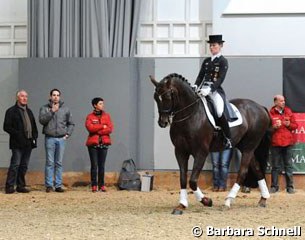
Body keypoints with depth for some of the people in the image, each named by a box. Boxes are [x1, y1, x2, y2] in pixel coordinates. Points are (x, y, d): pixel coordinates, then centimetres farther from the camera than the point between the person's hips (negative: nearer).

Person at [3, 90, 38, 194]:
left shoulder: (29, 112, 20)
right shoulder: (11, 111, 0)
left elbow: (34, 126, 24)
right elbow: (6, 127, -7)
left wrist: (34, 137, 9)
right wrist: (17, 134, -16)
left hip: (28, 143, 6)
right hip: (17, 144, -6)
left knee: (24, 166, 7)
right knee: (15, 165, -11)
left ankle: (21, 186, 12)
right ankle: (9, 187, -10)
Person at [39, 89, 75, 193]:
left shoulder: (65, 109, 11)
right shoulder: (45, 108, 4)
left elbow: (71, 123, 17)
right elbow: (42, 120, -11)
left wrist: (68, 134, 5)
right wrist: (52, 112, -18)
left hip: (61, 138, 2)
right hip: (49, 138, -2)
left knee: (59, 163, 4)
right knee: (50, 162, -3)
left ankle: (58, 185, 7)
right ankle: (49, 185, -1)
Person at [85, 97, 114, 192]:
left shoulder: (107, 116, 10)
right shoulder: (90, 116, 4)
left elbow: (110, 129, -2)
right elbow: (89, 127, -13)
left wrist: (97, 131, -10)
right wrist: (102, 126, -9)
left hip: (104, 143, 2)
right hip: (93, 143, -2)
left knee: (102, 165, 2)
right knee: (94, 165, -3)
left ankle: (101, 185, 5)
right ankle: (94, 185, -1)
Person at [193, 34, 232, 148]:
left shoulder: (223, 61, 0)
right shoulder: (206, 61, 18)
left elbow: (220, 79, -11)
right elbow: (200, 76, 15)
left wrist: (209, 89, -24)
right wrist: (196, 86, -6)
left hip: (216, 90, -7)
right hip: (203, 90, 7)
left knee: (220, 112, -26)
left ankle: (228, 139, -14)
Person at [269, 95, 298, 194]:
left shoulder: (288, 112, 9)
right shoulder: (271, 114, -1)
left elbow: (295, 126, 12)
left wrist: (289, 124, -8)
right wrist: (274, 127, -19)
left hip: (287, 142, 2)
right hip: (275, 143, -2)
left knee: (288, 166, 4)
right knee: (275, 166, 3)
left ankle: (290, 186, 9)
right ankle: (274, 186, 10)